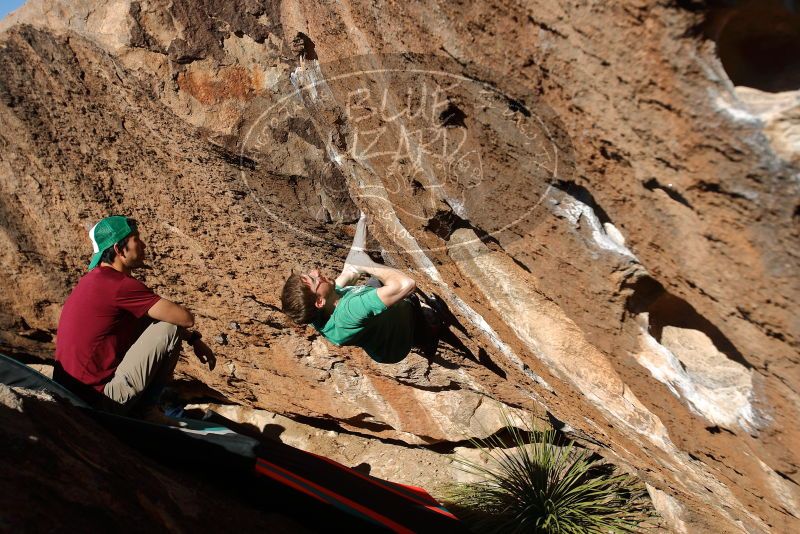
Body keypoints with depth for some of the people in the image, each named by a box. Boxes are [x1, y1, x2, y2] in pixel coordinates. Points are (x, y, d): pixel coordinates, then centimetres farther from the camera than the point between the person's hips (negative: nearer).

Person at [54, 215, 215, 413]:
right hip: (100, 400, -10)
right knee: (170, 328, -9)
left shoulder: (98, 278, 9)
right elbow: (186, 318, -21)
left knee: (147, 320, 15)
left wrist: (193, 339, 14)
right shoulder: (120, 284, -22)